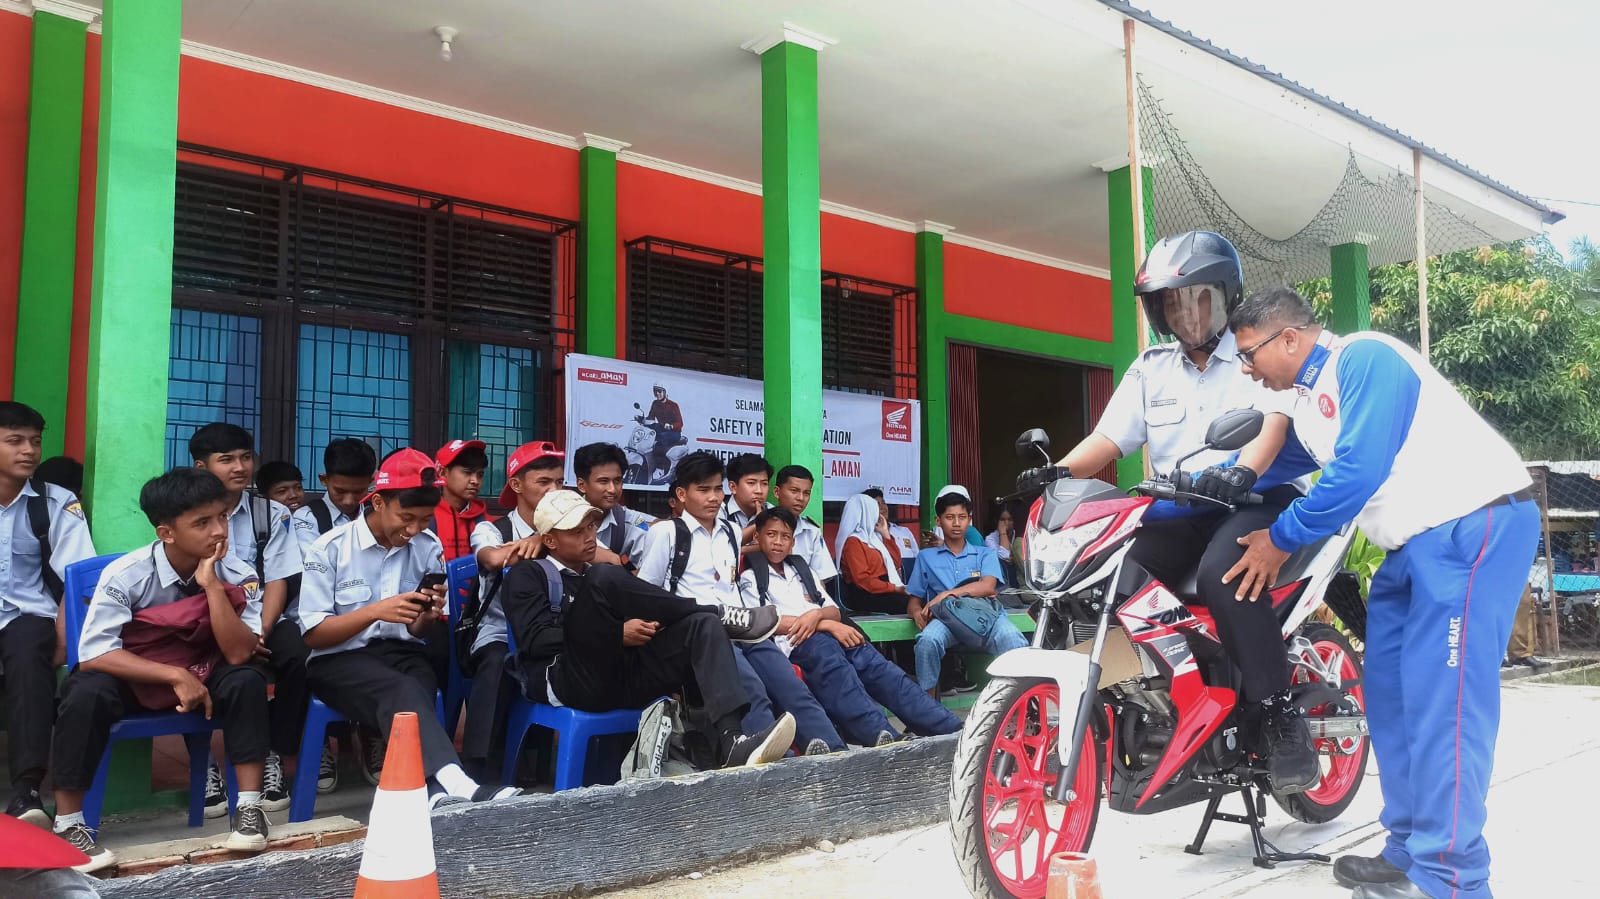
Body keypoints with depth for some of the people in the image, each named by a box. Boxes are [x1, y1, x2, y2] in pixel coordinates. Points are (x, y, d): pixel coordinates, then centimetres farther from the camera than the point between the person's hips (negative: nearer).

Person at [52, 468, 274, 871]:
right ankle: (67, 824, -18)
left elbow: (238, 655, -25)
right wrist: (176, 676, -31)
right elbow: (93, 654, -24)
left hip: (203, 677, 2)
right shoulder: (126, 575, -22)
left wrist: (211, 585, -32)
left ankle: (249, 806, -19)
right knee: (86, 692, -33)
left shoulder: (238, 576, -16)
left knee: (247, 680, -28)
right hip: (132, 677, -1)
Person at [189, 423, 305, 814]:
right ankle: (203, 764, -9)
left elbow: (277, 582, 1)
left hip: (261, 622, 1)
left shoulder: (272, 514, 6)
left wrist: (260, 632, -16)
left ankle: (274, 758, -9)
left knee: (296, 653, -29)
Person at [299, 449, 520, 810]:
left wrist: (426, 618, -13)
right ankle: (452, 783, -56)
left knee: (420, 684, -34)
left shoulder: (428, 548, 5)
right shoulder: (330, 548, -6)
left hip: (401, 652, 4)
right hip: (339, 659, -4)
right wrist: (375, 611, -20)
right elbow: (313, 634, -6)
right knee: (403, 692, -36)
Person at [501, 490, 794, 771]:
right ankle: (724, 615, -14)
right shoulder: (528, 574, 11)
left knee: (703, 625, -17)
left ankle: (732, 744, -37)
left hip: (623, 679, 6)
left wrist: (646, 625, -3)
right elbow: (535, 640, -5)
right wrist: (617, 634, -11)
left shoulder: (598, 576, 30)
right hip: (567, 681, -6)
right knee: (605, 578, -25)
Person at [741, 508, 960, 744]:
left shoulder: (802, 569, 30)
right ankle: (883, 737, -55)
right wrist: (828, 625, -9)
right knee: (833, 665, -37)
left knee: (874, 665, -22)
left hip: (830, 634, 5)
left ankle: (952, 729, -33)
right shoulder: (750, 578, 14)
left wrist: (817, 614, -6)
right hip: (795, 643, -5)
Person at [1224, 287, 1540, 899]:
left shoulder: (1363, 359, -13)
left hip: (1475, 524, -10)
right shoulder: (1306, 402, 16)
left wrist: (1281, 539, -12)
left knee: (1441, 705, -13)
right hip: (1415, 547, 10)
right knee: (1389, 697, 10)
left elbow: (1357, 472, -22)